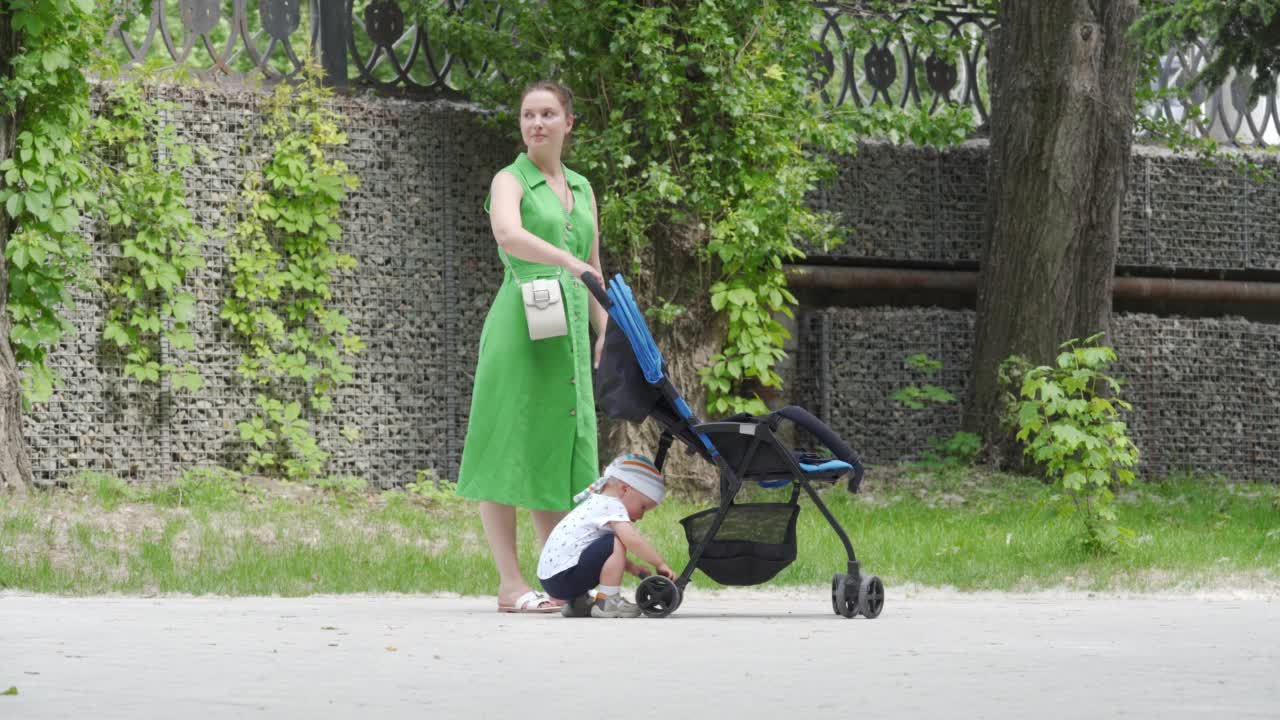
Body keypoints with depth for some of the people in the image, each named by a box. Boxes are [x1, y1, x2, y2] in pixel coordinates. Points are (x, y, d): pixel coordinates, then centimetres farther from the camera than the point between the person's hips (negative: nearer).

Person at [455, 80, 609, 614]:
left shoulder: (581, 189, 19)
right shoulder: (511, 181, -1)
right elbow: (508, 235, -23)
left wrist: (605, 331, 17)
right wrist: (568, 261, -36)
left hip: (568, 328, 6)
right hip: (521, 323, -6)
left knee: (557, 450, 8)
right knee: (508, 448, -5)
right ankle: (510, 584, -6)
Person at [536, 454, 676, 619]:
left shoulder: (595, 504, 23)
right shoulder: (611, 506, -8)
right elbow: (632, 539, -22)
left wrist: (631, 567, 17)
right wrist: (660, 564, -14)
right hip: (564, 578, -10)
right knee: (616, 543, -16)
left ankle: (577, 602, 20)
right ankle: (607, 602, -13)